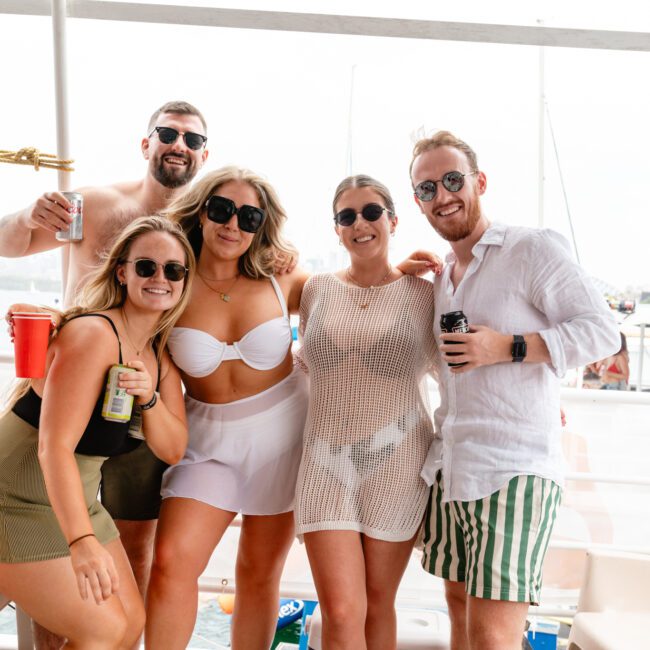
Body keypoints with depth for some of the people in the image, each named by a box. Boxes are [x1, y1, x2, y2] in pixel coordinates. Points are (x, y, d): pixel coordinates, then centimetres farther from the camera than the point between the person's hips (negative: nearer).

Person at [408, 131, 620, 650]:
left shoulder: (534, 247, -7)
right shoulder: (442, 277, 17)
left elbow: (602, 331, -12)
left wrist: (508, 348, -20)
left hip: (515, 468, -7)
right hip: (449, 466, 8)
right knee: (460, 608, 16)